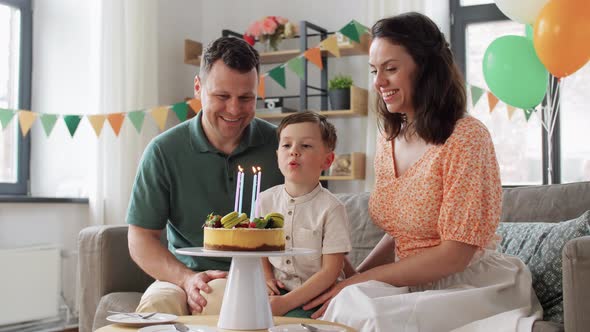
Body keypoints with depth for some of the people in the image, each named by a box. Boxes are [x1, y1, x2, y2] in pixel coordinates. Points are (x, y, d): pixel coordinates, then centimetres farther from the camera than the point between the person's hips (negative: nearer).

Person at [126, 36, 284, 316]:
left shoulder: (279, 145, -1)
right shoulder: (163, 151, -4)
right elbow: (140, 240, -2)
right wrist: (187, 279, -20)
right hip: (185, 275, 0)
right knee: (156, 306, -31)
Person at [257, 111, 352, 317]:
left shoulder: (331, 208, -10)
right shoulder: (266, 200, 4)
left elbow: (330, 271, -12)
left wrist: (286, 302, -18)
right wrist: (266, 277, -4)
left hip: (315, 296, -4)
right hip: (278, 292, 4)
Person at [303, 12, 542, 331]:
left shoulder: (466, 136, -15)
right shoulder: (388, 140, 6)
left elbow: (455, 253, -17)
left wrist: (362, 280, -15)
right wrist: (353, 277, -2)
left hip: (469, 284, -5)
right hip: (413, 285, 6)